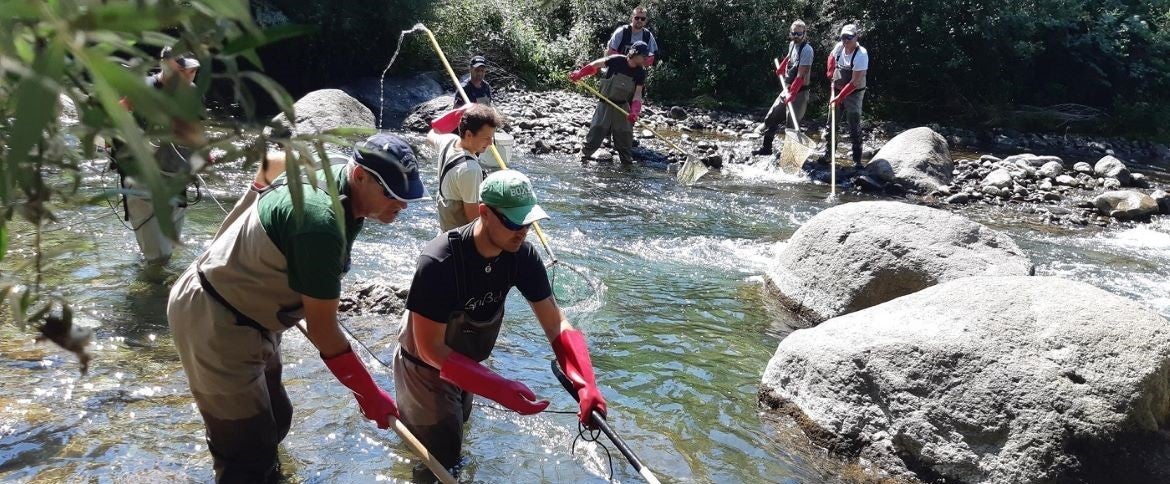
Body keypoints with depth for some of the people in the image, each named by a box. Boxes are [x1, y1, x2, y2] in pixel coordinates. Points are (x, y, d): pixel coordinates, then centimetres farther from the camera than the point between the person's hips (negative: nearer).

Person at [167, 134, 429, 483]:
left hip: (245, 315, 10)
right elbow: (322, 331, -26)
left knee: (274, 419, 21)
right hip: (215, 324, -10)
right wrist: (369, 394, -16)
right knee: (248, 455, -4)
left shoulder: (336, 165, -5)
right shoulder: (321, 223, -34)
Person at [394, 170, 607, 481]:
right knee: (441, 458, 6)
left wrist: (585, 383, -32)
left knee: (456, 427, 30)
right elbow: (430, 349, -32)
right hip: (427, 369, -6)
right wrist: (501, 390, -37)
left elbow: (556, 324, -17)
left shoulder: (522, 256, -20)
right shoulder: (439, 262, -37)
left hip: (465, 365, 6)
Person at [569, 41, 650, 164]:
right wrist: (579, 74, -7)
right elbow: (595, 65, -4)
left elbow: (637, 94, -12)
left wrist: (634, 112, -27)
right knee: (596, 132, -2)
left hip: (623, 106, 3)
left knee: (625, 137, 5)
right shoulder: (617, 61, -17)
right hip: (605, 103, -3)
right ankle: (583, 158, 9)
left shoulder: (641, 73, -8)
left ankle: (627, 162, 15)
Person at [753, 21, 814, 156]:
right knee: (771, 118, 11)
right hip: (788, 90, 8)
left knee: (791, 124, -8)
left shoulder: (807, 50, -17)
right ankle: (766, 147, 22)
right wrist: (780, 69, 39)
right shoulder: (792, 44, 7)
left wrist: (792, 93, -30)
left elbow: (801, 75, -25)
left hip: (799, 92, -8)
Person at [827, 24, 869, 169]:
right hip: (837, 91, 6)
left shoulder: (861, 54, -24)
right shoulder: (839, 46, -6)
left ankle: (857, 160, -2)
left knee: (854, 127, -6)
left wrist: (840, 97, -26)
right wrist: (831, 73, 9)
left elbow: (855, 82, -26)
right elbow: (831, 57, 21)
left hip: (854, 93, -6)